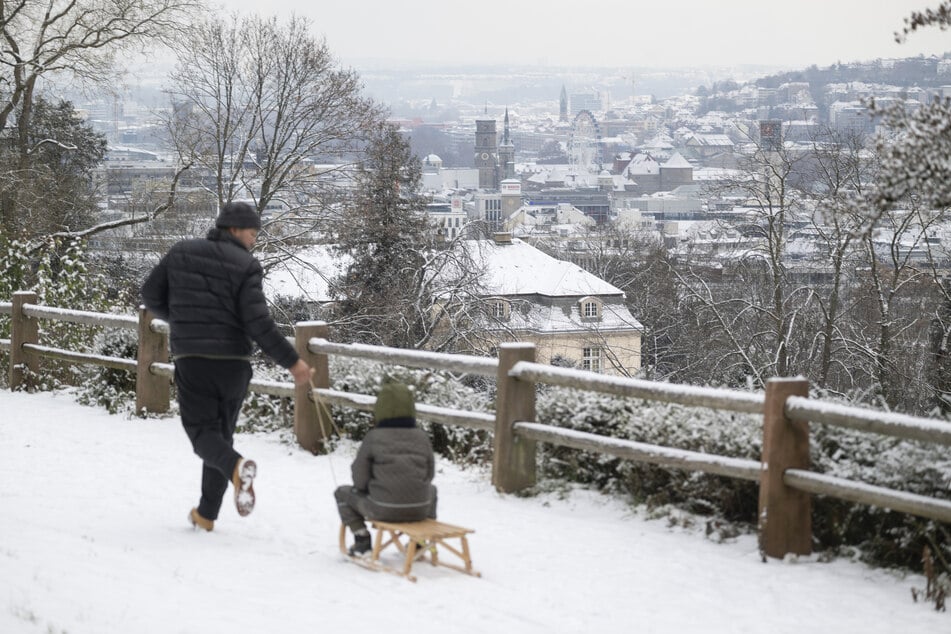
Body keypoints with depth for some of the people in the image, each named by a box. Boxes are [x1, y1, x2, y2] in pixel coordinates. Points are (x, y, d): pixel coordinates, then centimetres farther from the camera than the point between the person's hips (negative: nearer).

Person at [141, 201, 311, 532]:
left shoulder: (181, 252, 5)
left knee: (201, 430, 3)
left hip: (190, 360, 1)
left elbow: (151, 294, 10)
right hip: (233, 361, -1)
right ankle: (206, 514, 16)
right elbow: (258, 322, -15)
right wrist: (291, 361, -9)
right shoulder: (246, 265, -7)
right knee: (222, 431, 14)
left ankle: (236, 467, -30)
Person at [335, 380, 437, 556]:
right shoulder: (421, 437, 3)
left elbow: (360, 479, -2)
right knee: (431, 489, 39)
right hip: (419, 510, 3)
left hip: (383, 510, -3)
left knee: (342, 493, 23)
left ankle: (362, 539, 14)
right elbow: (429, 475, 9)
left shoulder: (374, 437, -6)